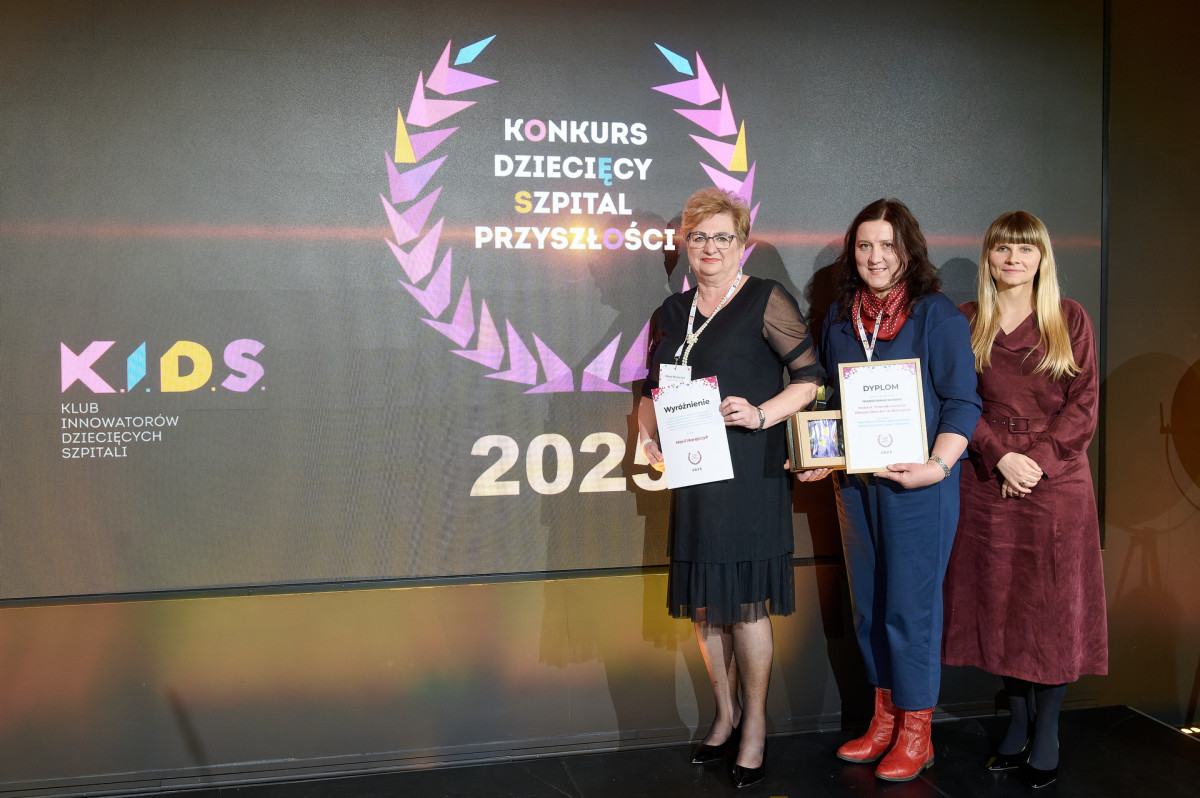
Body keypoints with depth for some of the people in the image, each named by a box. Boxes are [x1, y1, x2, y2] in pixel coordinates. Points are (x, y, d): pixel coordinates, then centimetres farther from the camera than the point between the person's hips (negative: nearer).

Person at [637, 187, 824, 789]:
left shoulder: (767, 300, -2)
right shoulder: (674, 311, 15)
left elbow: (812, 376, -6)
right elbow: (653, 388, 21)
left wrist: (762, 414, -20)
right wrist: (647, 433, 3)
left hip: (749, 473, -6)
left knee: (745, 601, -2)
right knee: (701, 601, 11)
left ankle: (755, 724, 15)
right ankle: (725, 713, 28)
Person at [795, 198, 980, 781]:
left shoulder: (936, 314, -5)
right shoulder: (839, 316, 12)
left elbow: (962, 401, -7)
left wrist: (938, 465, -19)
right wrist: (817, 460, 6)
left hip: (918, 484, -6)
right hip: (855, 482, 6)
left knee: (910, 605, 0)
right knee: (867, 605, 12)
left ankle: (915, 732, 14)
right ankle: (884, 718, 26)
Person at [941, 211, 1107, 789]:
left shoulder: (1070, 320, 4)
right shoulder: (966, 323, 7)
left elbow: (1083, 405, -1)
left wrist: (1037, 460, -13)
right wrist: (1001, 457, -12)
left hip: (1058, 479, -1)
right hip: (989, 480, 2)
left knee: (1053, 605, 0)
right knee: (1000, 601, 6)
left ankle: (1046, 734, 13)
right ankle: (1018, 723, 20)